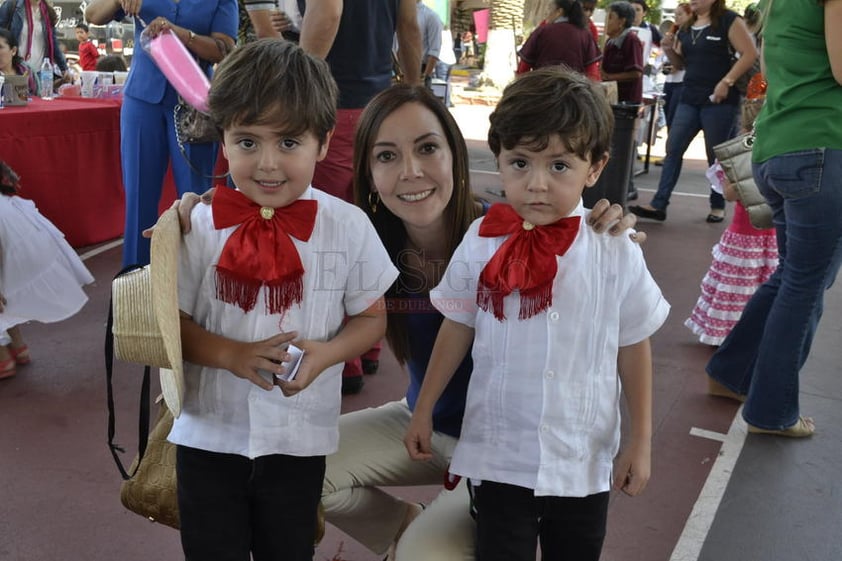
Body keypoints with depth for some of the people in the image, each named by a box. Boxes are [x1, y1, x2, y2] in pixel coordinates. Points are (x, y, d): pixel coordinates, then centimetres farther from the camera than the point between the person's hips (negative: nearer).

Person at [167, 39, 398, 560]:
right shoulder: (201, 225, -11)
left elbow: (371, 317, -1)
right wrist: (232, 355, -20)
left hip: (300, 439, 0)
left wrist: (325, 353, -19)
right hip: (208, 437, 1)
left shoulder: (348, 226, -11)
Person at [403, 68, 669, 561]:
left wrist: (642, 441, 3)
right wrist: (424, 409, 7)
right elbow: (457, 328, 2)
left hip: (585, 463, 1)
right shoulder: (482, 244, -10)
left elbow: (634, 349, -1)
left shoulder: (617, 253, -11)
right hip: (497, 458, 0)